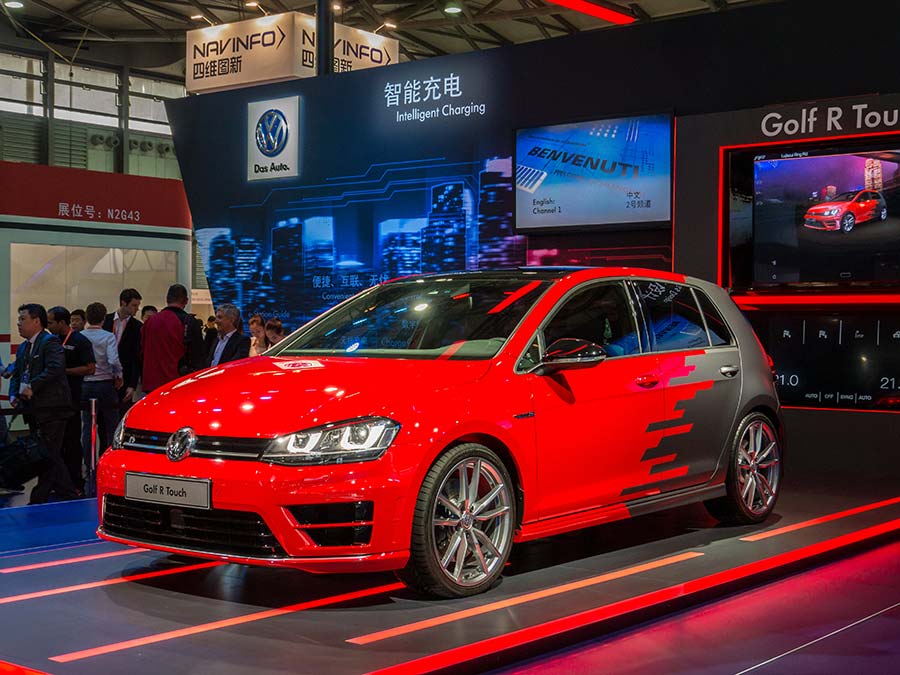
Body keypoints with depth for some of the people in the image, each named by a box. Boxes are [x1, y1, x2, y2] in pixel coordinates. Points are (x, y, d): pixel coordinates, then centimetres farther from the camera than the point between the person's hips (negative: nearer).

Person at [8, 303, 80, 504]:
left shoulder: (50, 342, -8)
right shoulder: (23, 348, 20)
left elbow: (55, 368, -21)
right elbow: (16, 375, 22)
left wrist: (32, 387, -20)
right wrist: (13, 395, 4)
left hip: (51, 410, -9)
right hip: (34, 410, 9)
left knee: (47, 456, -6)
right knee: (52, 456, 12)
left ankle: (39, 499, -3)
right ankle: (68, 495, 18)